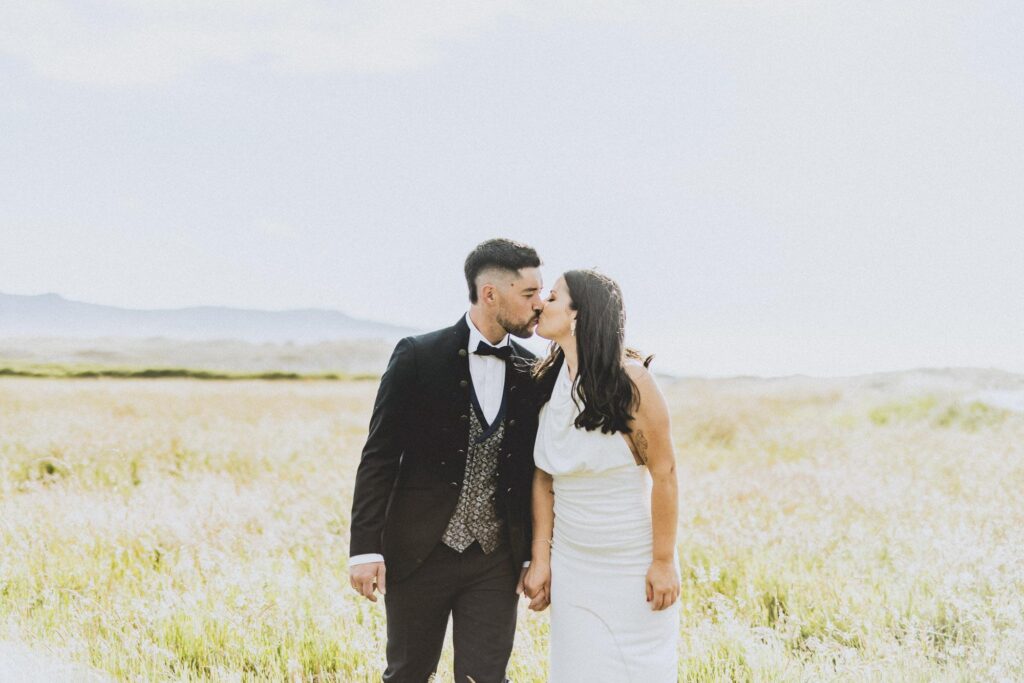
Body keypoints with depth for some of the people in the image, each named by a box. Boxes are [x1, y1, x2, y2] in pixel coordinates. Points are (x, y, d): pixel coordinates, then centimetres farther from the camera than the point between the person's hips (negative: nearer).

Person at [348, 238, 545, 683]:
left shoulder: (532, 374, 2)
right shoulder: (418, 358, -9)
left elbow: (534, 470, 8)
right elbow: (378, 458, -8)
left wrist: (535, 555, 6)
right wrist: (366, 548, -12)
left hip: (496, 561, 3)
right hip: (419, 552, -2)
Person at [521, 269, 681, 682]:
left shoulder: (629, 378, -16)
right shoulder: (546, 383, 0)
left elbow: (664, 474, -14)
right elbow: (543, 477, 3)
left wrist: (664, 561, -13)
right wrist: (540, 558, -1)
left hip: (633, 564, -4)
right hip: (571, 564, 4)